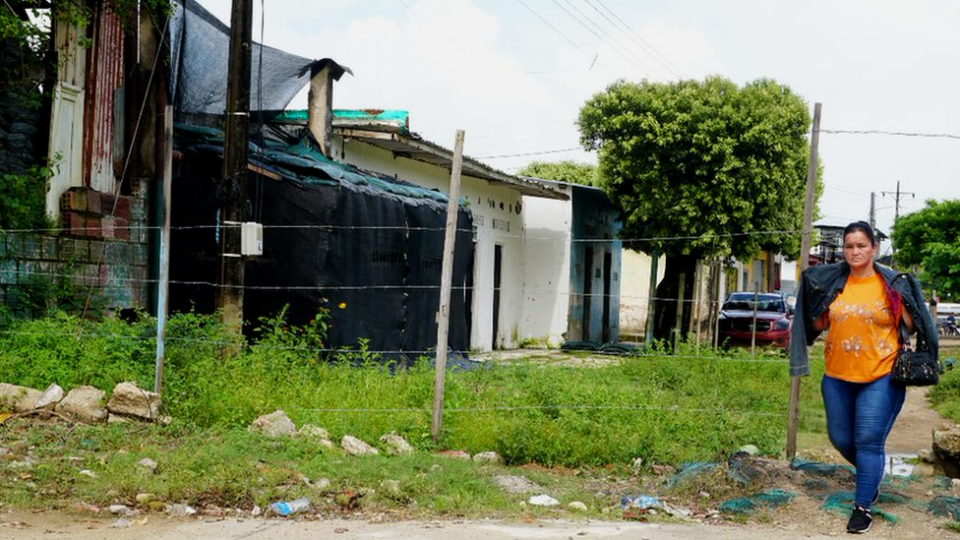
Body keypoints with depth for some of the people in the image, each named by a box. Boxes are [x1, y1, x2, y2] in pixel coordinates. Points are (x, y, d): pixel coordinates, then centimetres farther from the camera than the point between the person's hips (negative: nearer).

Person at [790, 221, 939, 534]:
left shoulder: (892, 283, -5)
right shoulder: (832, 282, 4)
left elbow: (910, 327, 0)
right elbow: (820, 323, 14)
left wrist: (902, 300, -15)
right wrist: (813, 295, 1)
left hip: (881, 376, -4)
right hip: (838, 376, 4)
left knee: (869, 443, -5)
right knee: (841, 439, 14)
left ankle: (864, 506, 6)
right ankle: (872, 476, 42)